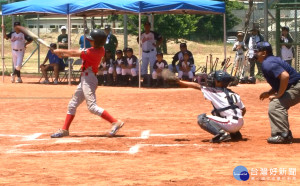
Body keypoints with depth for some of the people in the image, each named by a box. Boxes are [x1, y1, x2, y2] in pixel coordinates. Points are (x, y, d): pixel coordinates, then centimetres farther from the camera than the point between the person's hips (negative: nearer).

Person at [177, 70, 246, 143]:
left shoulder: (214, 92, -1)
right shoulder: (234, 94, 15)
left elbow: (197, 86, 3)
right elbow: (243, 110, 16)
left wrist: (179, 82, 7)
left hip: (231, 124, -8)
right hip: (239, 125, 8)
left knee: (201, 118, -3)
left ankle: (221, 134, -16)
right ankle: (235, 134, 20)